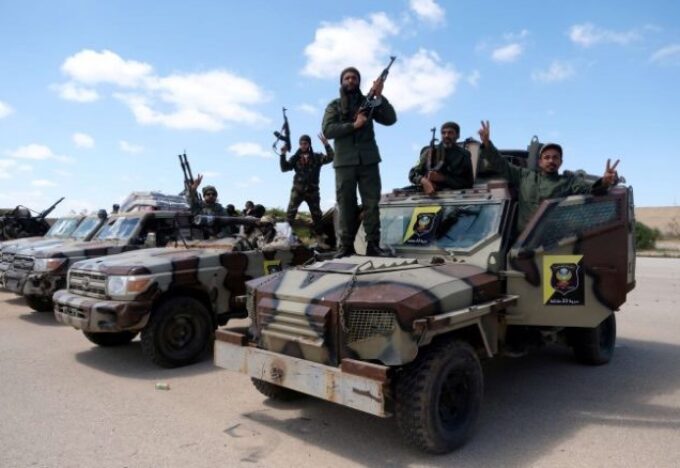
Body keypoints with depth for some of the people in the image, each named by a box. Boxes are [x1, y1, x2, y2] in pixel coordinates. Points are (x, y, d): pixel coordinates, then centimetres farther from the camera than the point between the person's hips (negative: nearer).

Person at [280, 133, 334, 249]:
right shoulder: (295, 157, 6)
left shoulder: (317, 157, 4)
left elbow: (330, 158, -8)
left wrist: (326, 144, -18)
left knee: (317, 215, 5)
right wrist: (283, 155, -12)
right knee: (290, 213, -8)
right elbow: (284, 168, 0)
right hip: (297, 189, 0)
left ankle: (320, 240, 14)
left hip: (312, 190, 0)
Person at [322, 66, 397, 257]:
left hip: (368, 160, 1)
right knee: (346, 205, -2)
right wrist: (353, 125, -11)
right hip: (344, 161, -1)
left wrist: (379, 96, -7)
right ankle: (346, 246, 0)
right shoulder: (334, 105, 13)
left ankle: (373, 244, -2)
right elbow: (327, 130, -3)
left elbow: (390, 119, 3)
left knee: (371, 203, -4)